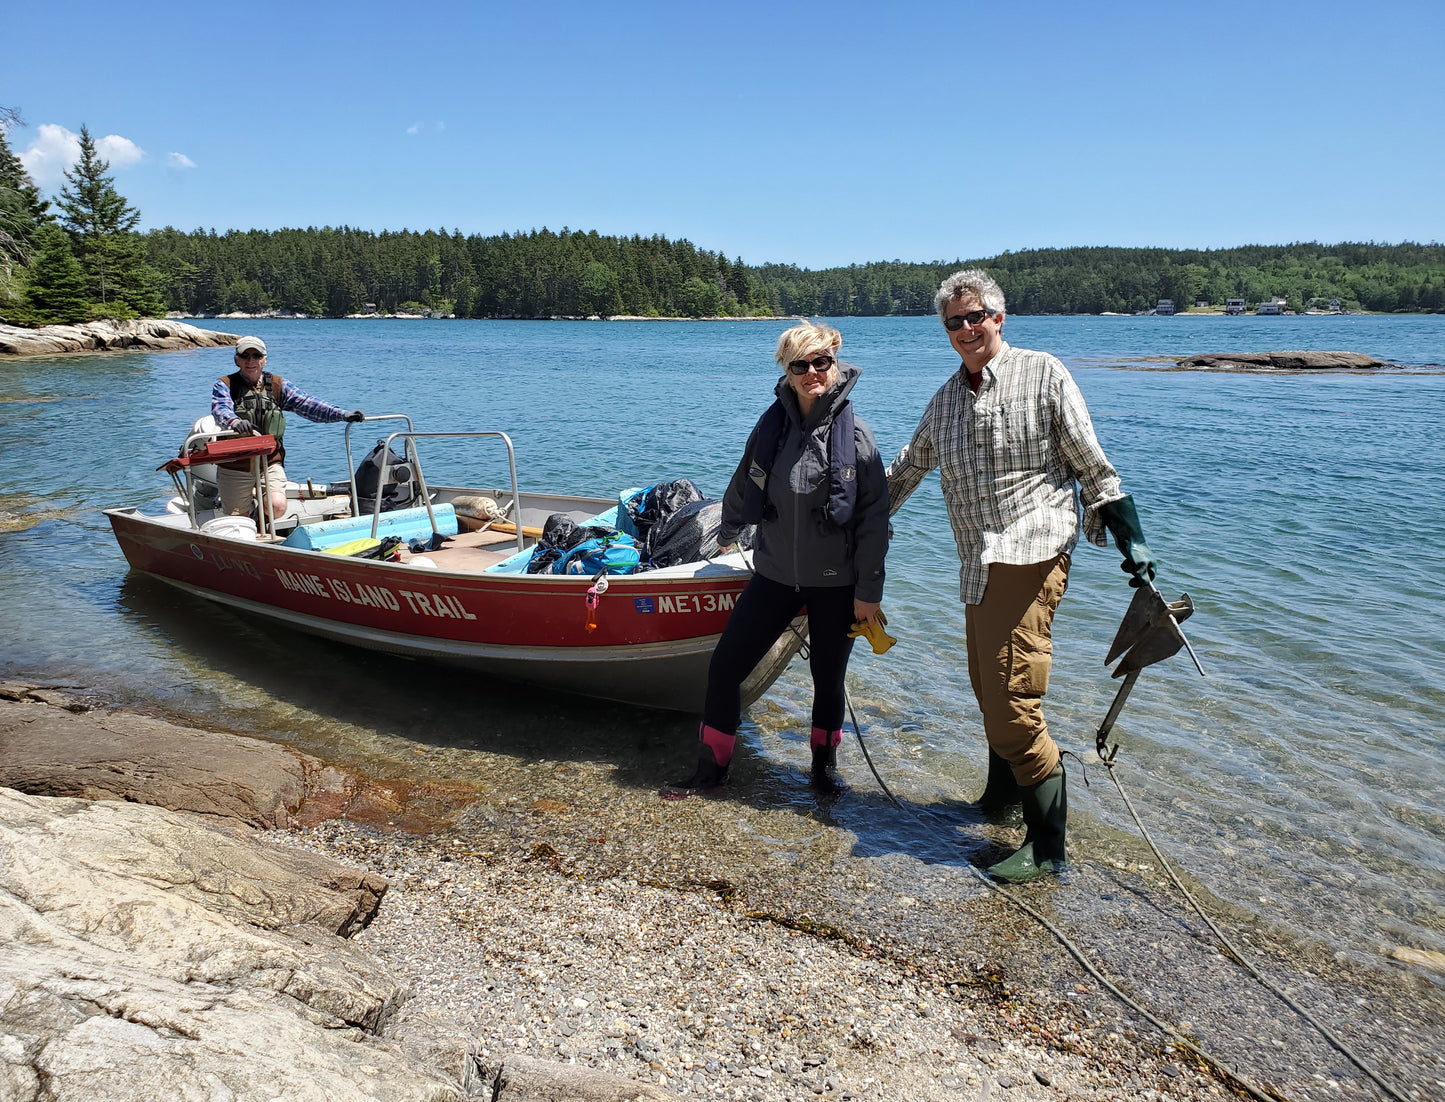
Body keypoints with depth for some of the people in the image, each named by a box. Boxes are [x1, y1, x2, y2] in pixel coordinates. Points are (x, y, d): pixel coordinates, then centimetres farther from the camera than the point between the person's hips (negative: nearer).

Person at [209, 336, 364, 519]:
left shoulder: (277, 385, 8)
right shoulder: (224, 385, 0)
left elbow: (306, 404, -1)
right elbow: (221, 409, -19)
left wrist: (343, 415, -13)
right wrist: (235, 422, -43)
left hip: (270, 462, 1)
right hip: (235, 466, -1)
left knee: (278, 507, -19)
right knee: (237, 521, 4)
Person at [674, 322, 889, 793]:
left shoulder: (855, 436, -9)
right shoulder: (771, 427, -1)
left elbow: (875, 518, -7)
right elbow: (742, 487, 16)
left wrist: (868, 591, -8)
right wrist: (727, 533, 30)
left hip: (835, 584, -2)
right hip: (775, 576, 3)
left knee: (828, 679, 12)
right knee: (724, 666, 0)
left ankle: (824, 763, 37)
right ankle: (712, 765, 18)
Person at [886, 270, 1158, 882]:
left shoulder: (1042, 373, 0)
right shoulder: (947, 397, 17)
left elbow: (1091, 465, 0)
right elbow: (907, 466, 29)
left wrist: (1130, 536, -4)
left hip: (1030, 554, -7)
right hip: (979, 563, 7)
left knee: (1011, 700, -12)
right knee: (987, 689, 14)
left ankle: (1047, 846, -1)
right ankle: (1003, 793, 34)